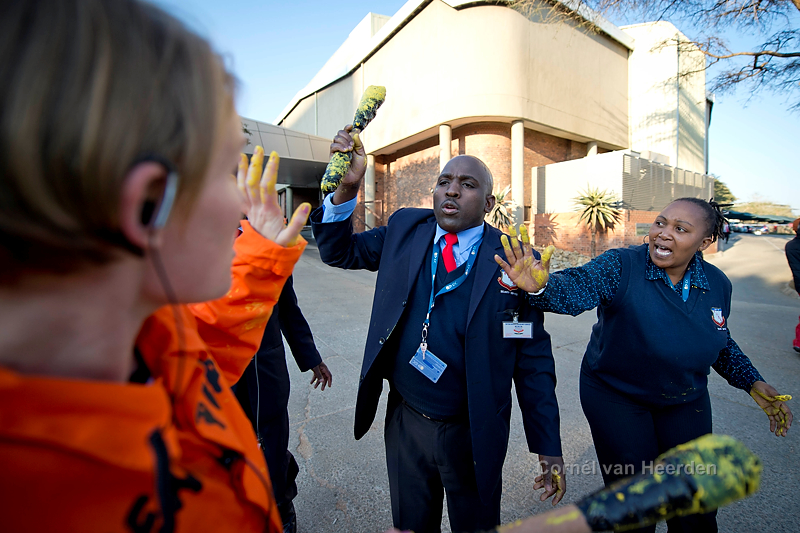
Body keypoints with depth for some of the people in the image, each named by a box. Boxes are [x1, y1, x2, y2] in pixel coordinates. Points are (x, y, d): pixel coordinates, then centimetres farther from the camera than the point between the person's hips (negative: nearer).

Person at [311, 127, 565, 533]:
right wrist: (347, 187, -16)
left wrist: (548, 448, -7)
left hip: (473, 434, -2)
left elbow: (534, 359, -9)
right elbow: (339, 251, 0)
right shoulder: (405, 230, -4)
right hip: (405, 422, 3)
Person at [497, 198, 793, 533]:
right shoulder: (621, 266, -20)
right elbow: (577, 288, -40)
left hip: (686, 401, 5)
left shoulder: (717, 285, -4)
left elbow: (721, 343, 13)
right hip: (615, 398, -4)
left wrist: (752, 383, 2)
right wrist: (542, 286, -60)